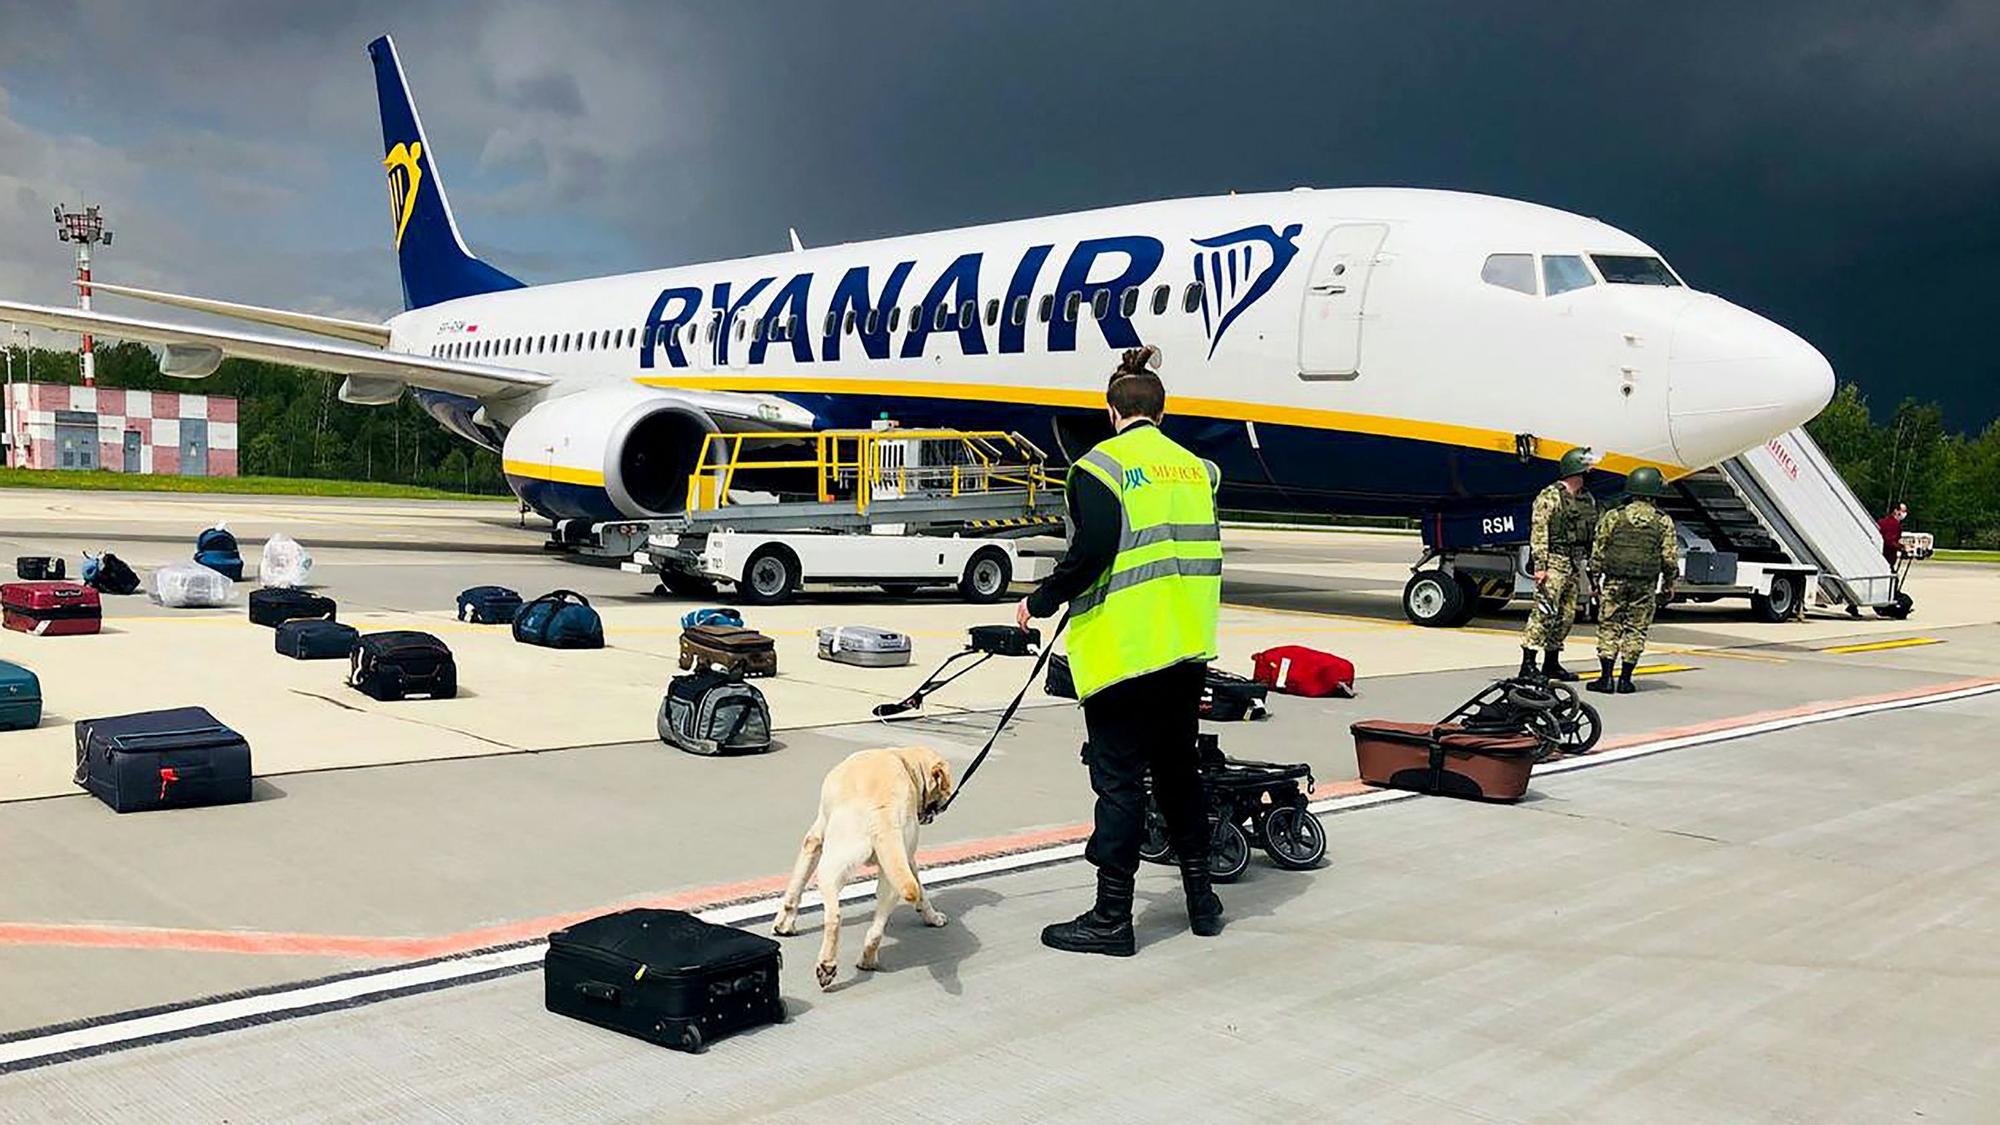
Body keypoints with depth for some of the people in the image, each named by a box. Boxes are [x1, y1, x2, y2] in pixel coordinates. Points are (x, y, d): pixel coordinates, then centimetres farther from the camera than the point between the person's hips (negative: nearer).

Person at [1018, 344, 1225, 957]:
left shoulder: (1101, 465, -9)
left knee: (1119, 778, -1)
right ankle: (1201, 896, 27)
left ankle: (1111, 917, 6)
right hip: (1188, 649, 7)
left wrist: (1041, 602, -8)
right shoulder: (1194, 466, 11)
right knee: (1177, 766, 19)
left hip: (1123, 646, -6)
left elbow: (1093, 551, -19)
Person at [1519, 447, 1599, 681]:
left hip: (1575, 564, 8)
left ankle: (1552, 663, 19)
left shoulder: (1588, 500, 16)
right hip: (1554, 561, -8)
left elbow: (1593, 535, 20)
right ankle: (1528, 664, -14)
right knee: (1544, 612, -14)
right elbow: (1538, 532, -13)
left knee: (1566, 615, 10)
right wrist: (1540, 565, -18)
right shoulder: (1550, 496, -8)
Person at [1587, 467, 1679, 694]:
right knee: (1636, 630, 6)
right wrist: (1668, 586, 13)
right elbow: (1670, 557, 3)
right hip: (1645, 585, 0)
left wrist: (1594, 579, 9)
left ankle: (1606, 677, 0)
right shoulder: (1664, 522, 2)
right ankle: (1625, 679, 6)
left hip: (1615, 582, 0)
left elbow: (1598, 551, 2)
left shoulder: (1613, 517, 1)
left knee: (1609, 627, 5)